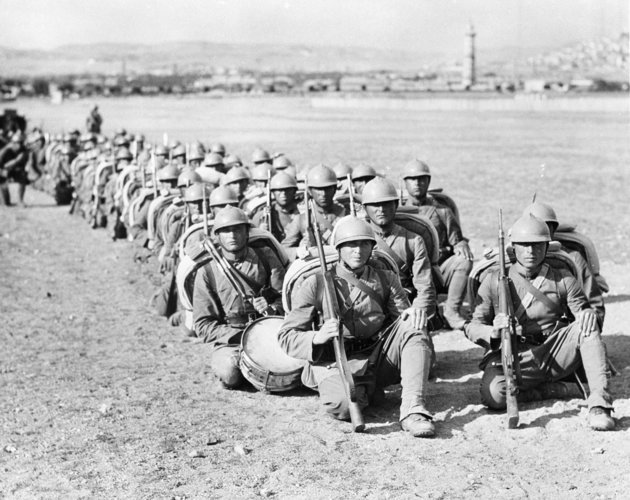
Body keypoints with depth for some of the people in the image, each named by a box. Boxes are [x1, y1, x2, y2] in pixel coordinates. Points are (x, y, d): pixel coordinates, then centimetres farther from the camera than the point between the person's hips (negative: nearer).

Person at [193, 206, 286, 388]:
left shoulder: (265, 257, 6)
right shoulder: (207, 271, 1)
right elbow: (203, 324, -2)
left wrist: (272, 309, -16)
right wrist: (239, 337, -16)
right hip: (228, 341, -1)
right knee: (230, 374, -32)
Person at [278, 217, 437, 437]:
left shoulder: (386, 280, 14)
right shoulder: (316, 284, 2)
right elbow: (286, 336, -1)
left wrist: (412, 313, -18)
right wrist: (317, 337, -23)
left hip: (377, 359, 4)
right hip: (333, 363, -4)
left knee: (413, 326, -20)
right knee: (344, 404, -37)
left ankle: (413, 410, -27)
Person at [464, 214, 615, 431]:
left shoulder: (563, 280, 10)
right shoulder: (494, 281, 5)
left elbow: (584, 313, 6)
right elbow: (472, 326, 3)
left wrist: (588, 316, -20)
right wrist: (493, 332, -21)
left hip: (555, 355, 2)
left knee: (586, 325, -25)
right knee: (493, 394, -34)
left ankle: (599, 404, -29)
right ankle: (549, 389, -9)